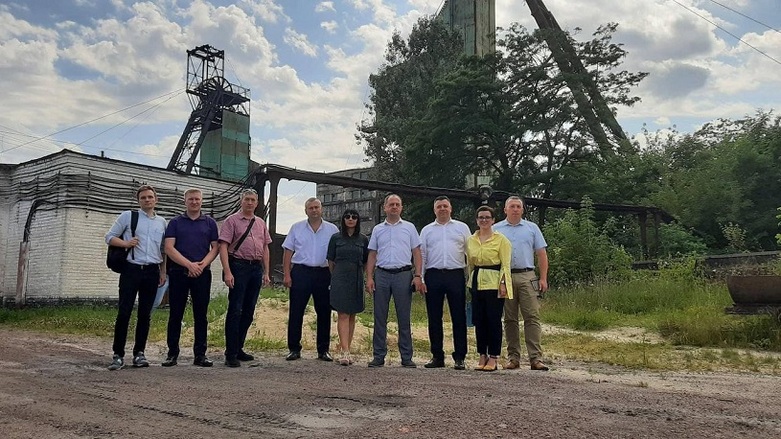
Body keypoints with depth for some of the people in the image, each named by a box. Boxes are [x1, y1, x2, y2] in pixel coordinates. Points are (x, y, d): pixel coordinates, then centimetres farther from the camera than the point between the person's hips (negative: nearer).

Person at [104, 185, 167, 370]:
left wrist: (163, 271, 14)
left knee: (145, 314, 5)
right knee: (124, 312, -6)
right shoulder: (127, 216, 5)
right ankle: (118, 355, 2)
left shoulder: (161, 222, 15)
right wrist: (125, 243, -13)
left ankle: (139, 353, 13)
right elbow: (110, 237, 6)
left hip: (152, 271, 3)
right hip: (131, 269, -3)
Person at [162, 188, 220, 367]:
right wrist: (189, 265, -12)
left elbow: (215, 247, 6)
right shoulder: (175, 223, 8)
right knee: (175, 315, 3)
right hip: (178, 273, 0)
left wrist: (202, 264, -10)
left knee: (201, 315, 3)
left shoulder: (210, 223, 11)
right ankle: (172, 353, 12)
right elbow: (169, 248, -2)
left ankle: (200, 354, 9)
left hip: (202, 274, 1)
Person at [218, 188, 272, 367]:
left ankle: (239, 348, 20)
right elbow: (223, 247, -8)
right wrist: (227, 272, -17)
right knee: (235, 310, -6)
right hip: (239, 267, -6)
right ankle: (230, 354, 0)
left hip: (256, 268, 6)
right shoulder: (232, 221, -1)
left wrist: (266, 273, 14)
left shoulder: (261, 223, 17)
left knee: (249, 312, 9)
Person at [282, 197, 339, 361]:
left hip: (323, 274, 0)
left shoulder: (332, 229, 6)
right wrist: (287, 274, -2)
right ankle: (294, 349, 11)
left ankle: (323, 350, 15)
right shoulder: (296, 228, 7)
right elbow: (288, 252, 6)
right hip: (300, 272, 0)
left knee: (324, 312, 5)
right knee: (296, 312, 1)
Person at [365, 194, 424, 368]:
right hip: (382, 275, 2)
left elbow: (417, 253, 5)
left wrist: (417, 276, -6)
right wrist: (369, 278, 1)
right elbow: (372, 255, 11)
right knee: (380, 318, 3)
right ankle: (379, 356, 10)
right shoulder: (377, 229, 12)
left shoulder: (409, 227, 8)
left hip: (403, 275, -1)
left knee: (404, 318, 2)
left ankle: (406, 357, 9)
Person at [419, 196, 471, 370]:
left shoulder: (462, 228, 11)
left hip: (456, 275, -1)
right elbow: (421, 255, 11)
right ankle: (437, 356, 14)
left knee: (459, 317, -1)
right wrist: (420, 278, 2)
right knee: (434, 318, 5)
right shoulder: (427, 230, 14)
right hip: (433, 276, 2)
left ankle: (459, 357, 6)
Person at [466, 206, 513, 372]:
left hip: (494, 283, -5)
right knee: (479, 320, 6)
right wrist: (471, 281, 14)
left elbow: (505, 264, -5)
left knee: (494, 320, -3)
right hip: (477, 282, 5)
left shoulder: (501, 239, -2)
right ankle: (482, 356, 16)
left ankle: (493, 358, 5)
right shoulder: (471, 240, 12)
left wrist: (503, 283, -13)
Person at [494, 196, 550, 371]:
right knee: (510, 319, 5)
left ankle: (536, 358, -5)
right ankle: (513, 357, 11)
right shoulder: (496, 229, 10)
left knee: (532, 317, -6)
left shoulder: (532, 228, 12)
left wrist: (543, 278, 1)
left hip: (527, 277, 0)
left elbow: (541, 254, 9)